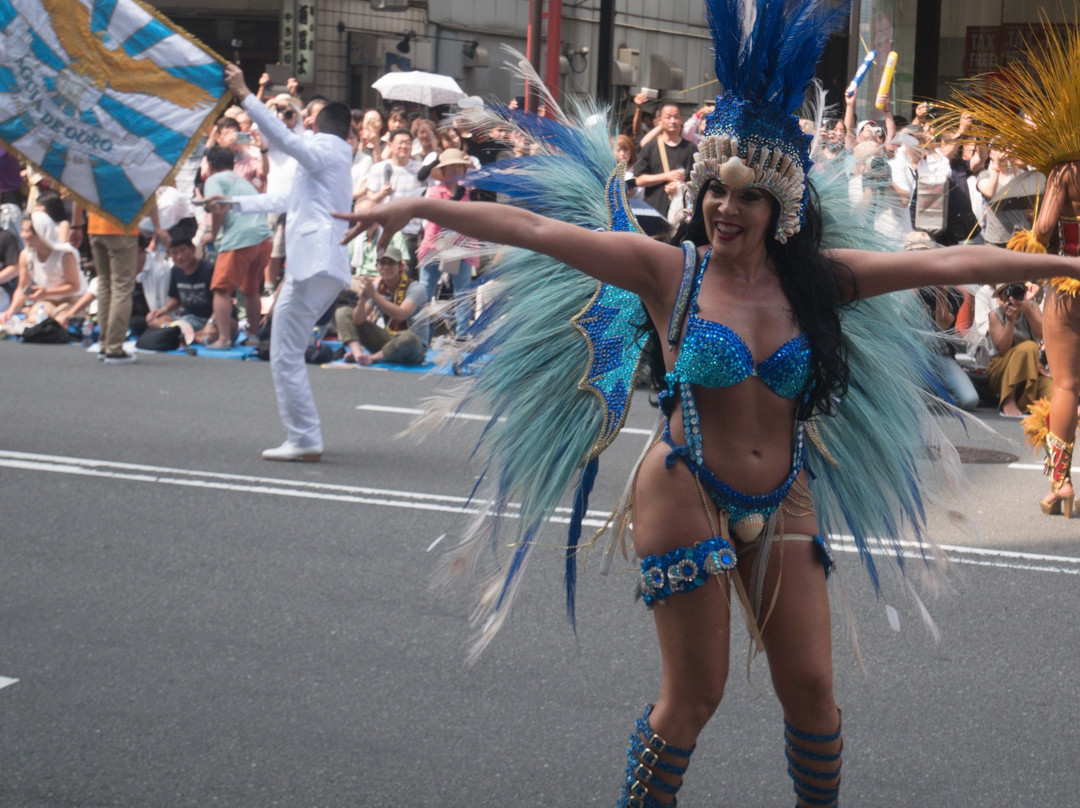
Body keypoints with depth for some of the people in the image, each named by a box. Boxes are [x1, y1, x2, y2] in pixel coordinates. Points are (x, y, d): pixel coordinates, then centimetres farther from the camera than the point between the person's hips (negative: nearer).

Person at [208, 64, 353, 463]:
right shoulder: (334, 159, 26)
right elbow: (286, 200, 36)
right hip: (323, 265, 10)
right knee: (289, 354, 14)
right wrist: (234, 204, 40)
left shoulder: (324, 150, -3)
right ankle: (303, 436, 14)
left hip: (314, 264, -10)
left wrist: (244, 96, -23)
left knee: (285, 356, -8)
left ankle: (305, 440, -8)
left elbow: (283, 138, -22)